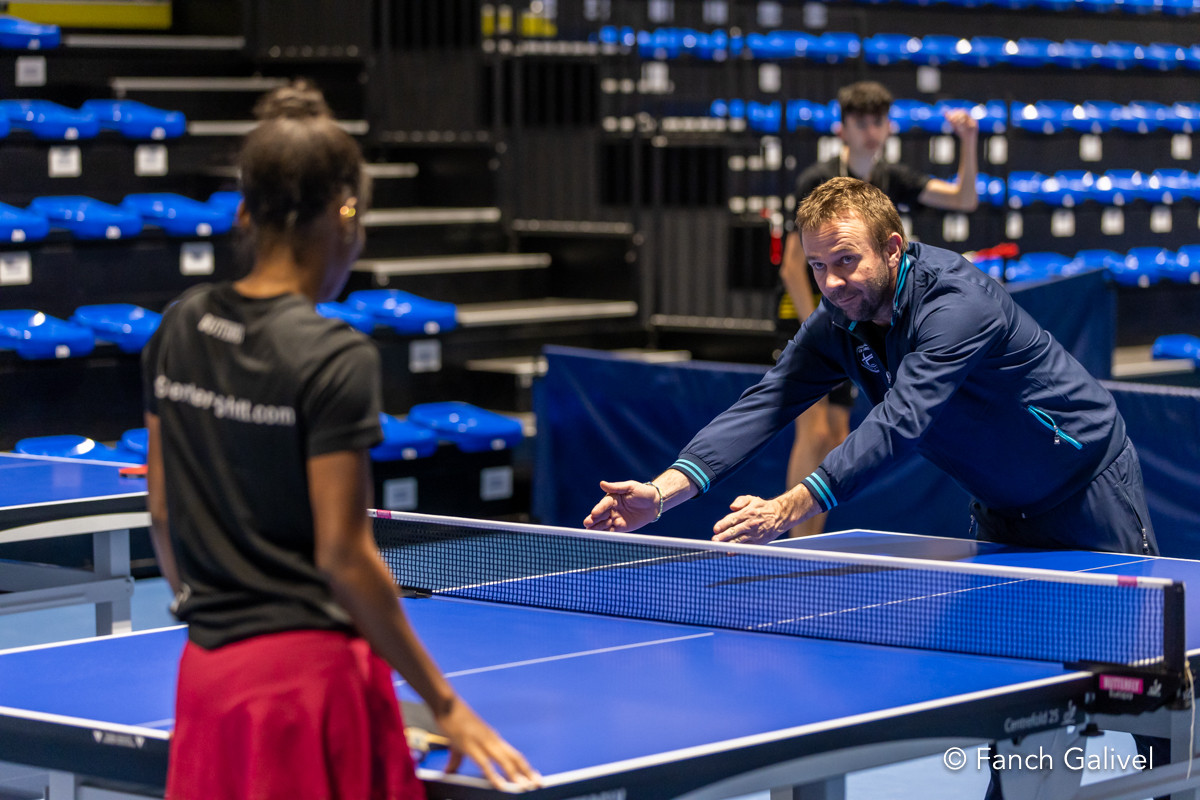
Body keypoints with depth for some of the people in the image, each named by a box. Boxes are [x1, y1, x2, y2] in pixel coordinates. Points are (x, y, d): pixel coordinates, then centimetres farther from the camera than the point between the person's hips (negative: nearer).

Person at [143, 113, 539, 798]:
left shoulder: (182, 327, 5)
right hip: (309, 666, -6)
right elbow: (343, 555, -16)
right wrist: (446, 705, -11)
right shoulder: (336, 358, -14)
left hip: (205, 667, 7)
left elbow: (163, 513, 12)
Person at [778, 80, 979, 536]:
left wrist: (969, 142, -12)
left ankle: (811, 546, 15)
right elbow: (793, 265, -16)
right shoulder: (819, 182, -15)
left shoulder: (889, 180, 4)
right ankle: (796, 547, -13)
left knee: (835, 440, 7)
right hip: (803, 316, -7)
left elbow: (963, 199, 4)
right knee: (814, 433, -17)